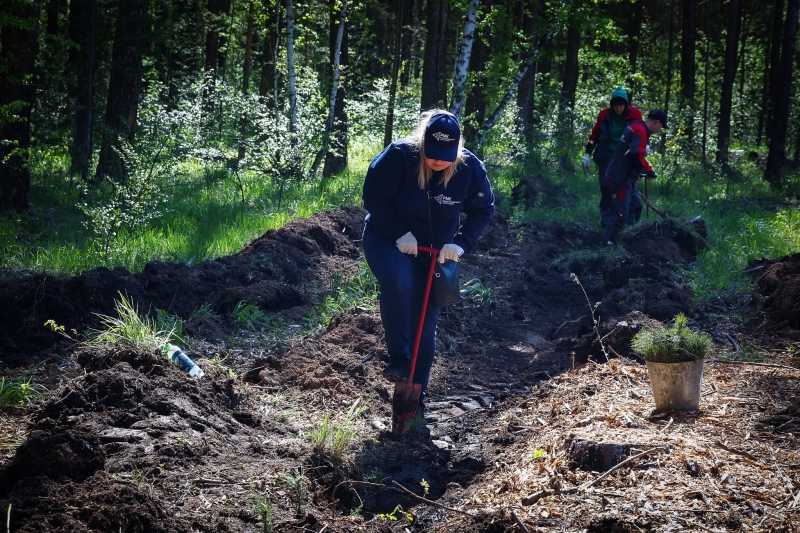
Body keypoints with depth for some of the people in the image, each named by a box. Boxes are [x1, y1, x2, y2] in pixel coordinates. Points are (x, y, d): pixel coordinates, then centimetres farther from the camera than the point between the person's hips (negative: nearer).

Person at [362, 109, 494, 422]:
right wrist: (399, 233, -24)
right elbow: (374, 197, -17)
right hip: (387, 239, -3)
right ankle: (398, 359, -24)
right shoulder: (398, 156, -24)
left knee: (425, 325, 5)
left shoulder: (470, 168, -17)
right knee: (397, 280, -37)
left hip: (435, 252, 3)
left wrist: (461, 243, -18)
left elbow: (483, 211, -4)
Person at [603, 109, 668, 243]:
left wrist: (644, 170, 15)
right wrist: (649, 170, -15)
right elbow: (636, 156, -28)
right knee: (622, 214, -11)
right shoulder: (641, 132, -16)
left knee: (636, 206, 18)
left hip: (623, 177, 11)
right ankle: (612, 242, -11)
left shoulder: (635, 127, 15)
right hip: (621, 179, -11)